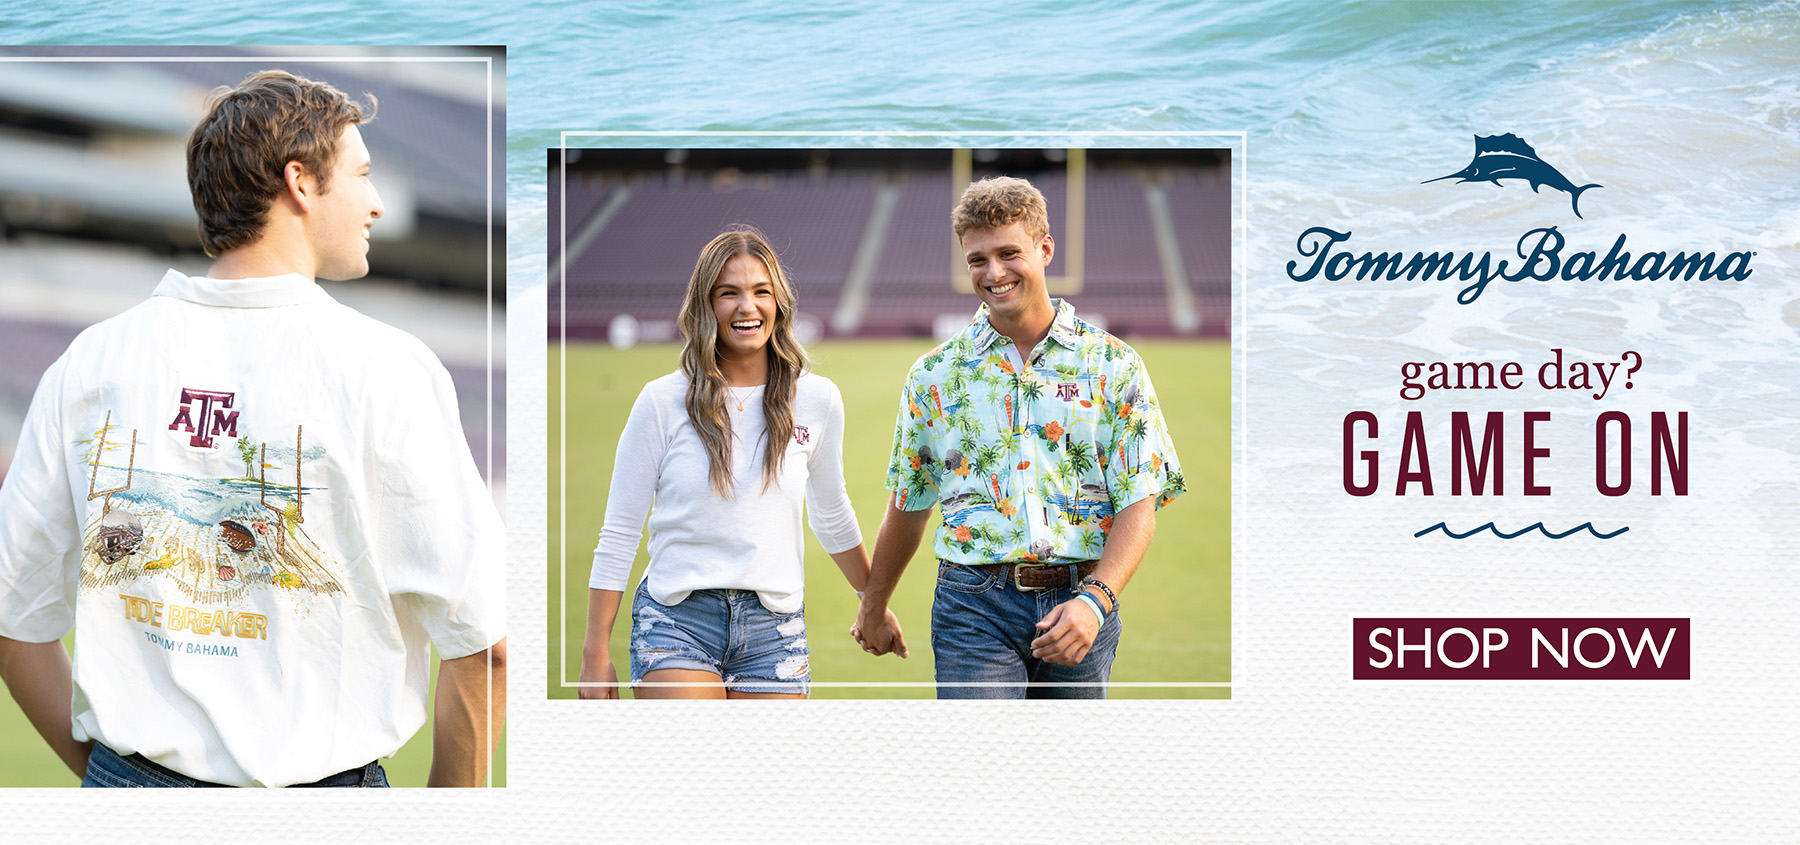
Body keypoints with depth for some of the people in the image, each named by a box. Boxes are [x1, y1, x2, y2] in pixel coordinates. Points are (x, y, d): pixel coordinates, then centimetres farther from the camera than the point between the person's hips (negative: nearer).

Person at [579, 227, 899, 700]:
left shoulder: (817, 401, 6)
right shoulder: (663, 403, -1)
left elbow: (832, 515, 22)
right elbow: (618, 533, 2)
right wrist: (596, 652, -1)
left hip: (774, 627, 2)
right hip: (677, 620, -2)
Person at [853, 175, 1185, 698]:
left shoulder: (1114, 366, 4)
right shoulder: (935, 375, 7)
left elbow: (1138, 504, -2)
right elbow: (906, 508, 17)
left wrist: (1094, 600, -17)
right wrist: (873, 609, 23)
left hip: (1080, 601, 1)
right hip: (974, 603, -1)